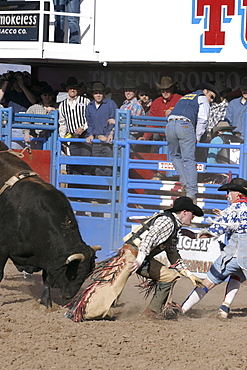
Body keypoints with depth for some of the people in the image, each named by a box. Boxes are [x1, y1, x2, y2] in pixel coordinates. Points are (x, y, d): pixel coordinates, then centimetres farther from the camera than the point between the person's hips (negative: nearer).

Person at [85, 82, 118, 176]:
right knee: (98, 169, 6)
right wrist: (90, 135, 7)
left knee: (108, 168, -10)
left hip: (108, 140, -5)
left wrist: (111, 134, -14)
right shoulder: (90, 106, 16)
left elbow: (115, 121, -3)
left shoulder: (111, 104, 0)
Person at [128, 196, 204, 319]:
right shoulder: (167, 221, -11)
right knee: (170, 276, -11)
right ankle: (153, 311, -5)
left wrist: (189, 274, 19)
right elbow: (150, 238, -26)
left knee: (172, 275, 14)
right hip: (134, 256, -10)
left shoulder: (174, 227, 21)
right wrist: (139, 260, -35)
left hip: (143, 258, 10)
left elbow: (174, 256, 26)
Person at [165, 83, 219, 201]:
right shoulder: (202, 98, 16)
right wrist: (197, 137, 7)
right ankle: (191, 192, -8)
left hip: (170, 124, 5)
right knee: (189, 159, -4)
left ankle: (184, 181, 4)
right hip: (185, 125, -5)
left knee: (175, 155, 22)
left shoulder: (184, 97, 35)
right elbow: (202, 119, 2)